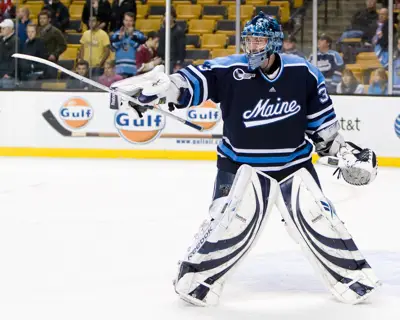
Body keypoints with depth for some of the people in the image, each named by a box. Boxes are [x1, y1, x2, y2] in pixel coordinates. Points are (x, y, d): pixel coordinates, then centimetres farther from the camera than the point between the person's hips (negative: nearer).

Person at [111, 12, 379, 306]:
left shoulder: (303, 74, -7)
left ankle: (352, 275, 16)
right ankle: (197, 277, 4)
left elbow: (321, 119, 4)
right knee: (231, 220, -13)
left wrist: (340, 149, 6)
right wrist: (154, 86, -37)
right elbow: (191, 82, -21)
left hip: (294, 163, 2)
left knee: (317, 218, 0)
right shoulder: (228, 71, -13)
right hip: (242, 164, -1)